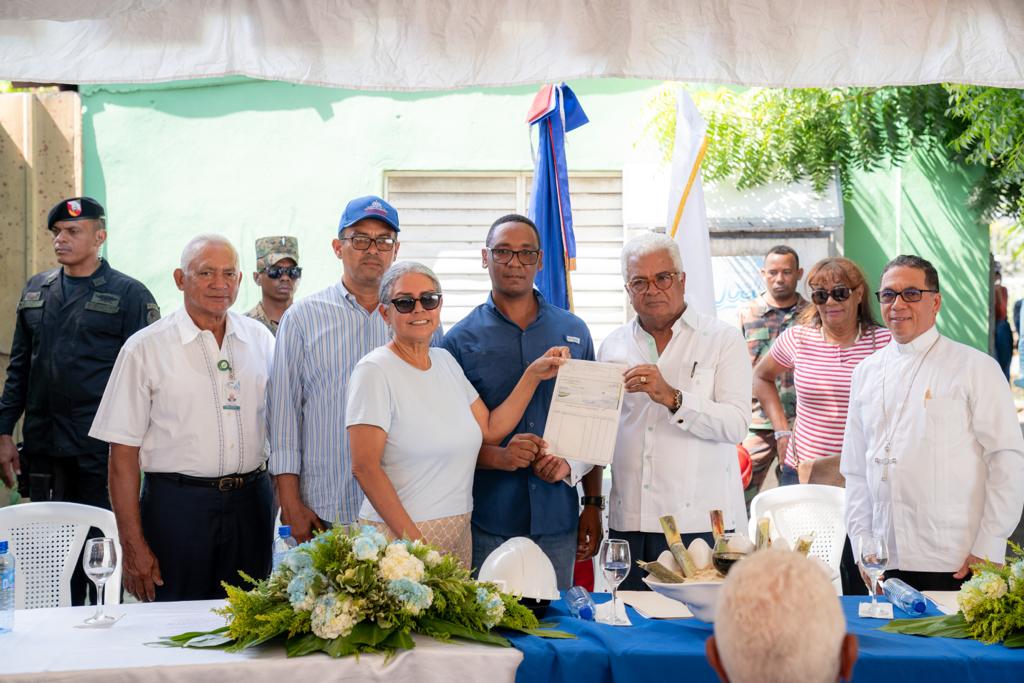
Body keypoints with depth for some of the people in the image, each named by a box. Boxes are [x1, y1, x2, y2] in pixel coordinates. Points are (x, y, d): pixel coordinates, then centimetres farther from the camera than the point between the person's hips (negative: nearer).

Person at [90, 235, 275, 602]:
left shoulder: (260, 339, 8)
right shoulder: (145, 348, -3)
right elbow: (123, 454, -5)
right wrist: (133, 546, -9)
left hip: (251, 503, 3)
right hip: (177, 504, -3)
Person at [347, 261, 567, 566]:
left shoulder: (445, 360, 12)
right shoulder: (375, 370, -10)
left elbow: (490, 429, 10)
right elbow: (364, 468, -15)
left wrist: (533, 375, 5)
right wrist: (413, 540, -19)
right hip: (396, 532, -6)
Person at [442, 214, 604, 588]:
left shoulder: (574, 332, 10)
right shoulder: (461, 339, 2)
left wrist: (593, 504, 6)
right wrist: (499, 457, -18)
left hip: (557, 520, 2)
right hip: (487, 525, -2)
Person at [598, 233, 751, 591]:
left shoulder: (723, 340, 2)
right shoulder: (613, 346, 15)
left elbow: (736, 423, -9)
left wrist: (673, 398, -21)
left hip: (700, 522, -3)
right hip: (629, 522, 4)